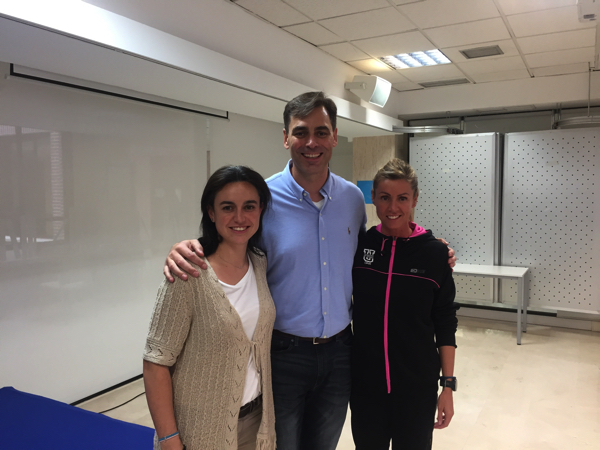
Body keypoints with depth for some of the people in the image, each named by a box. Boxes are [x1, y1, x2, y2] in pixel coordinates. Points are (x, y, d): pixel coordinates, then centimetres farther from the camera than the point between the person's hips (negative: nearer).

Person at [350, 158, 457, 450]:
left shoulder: (434, 253, -9)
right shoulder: (358, 245, -5)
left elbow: (445, 324, -3)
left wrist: (448, 385, -3)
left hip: (417, 386, -1)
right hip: (364, 382, 2)